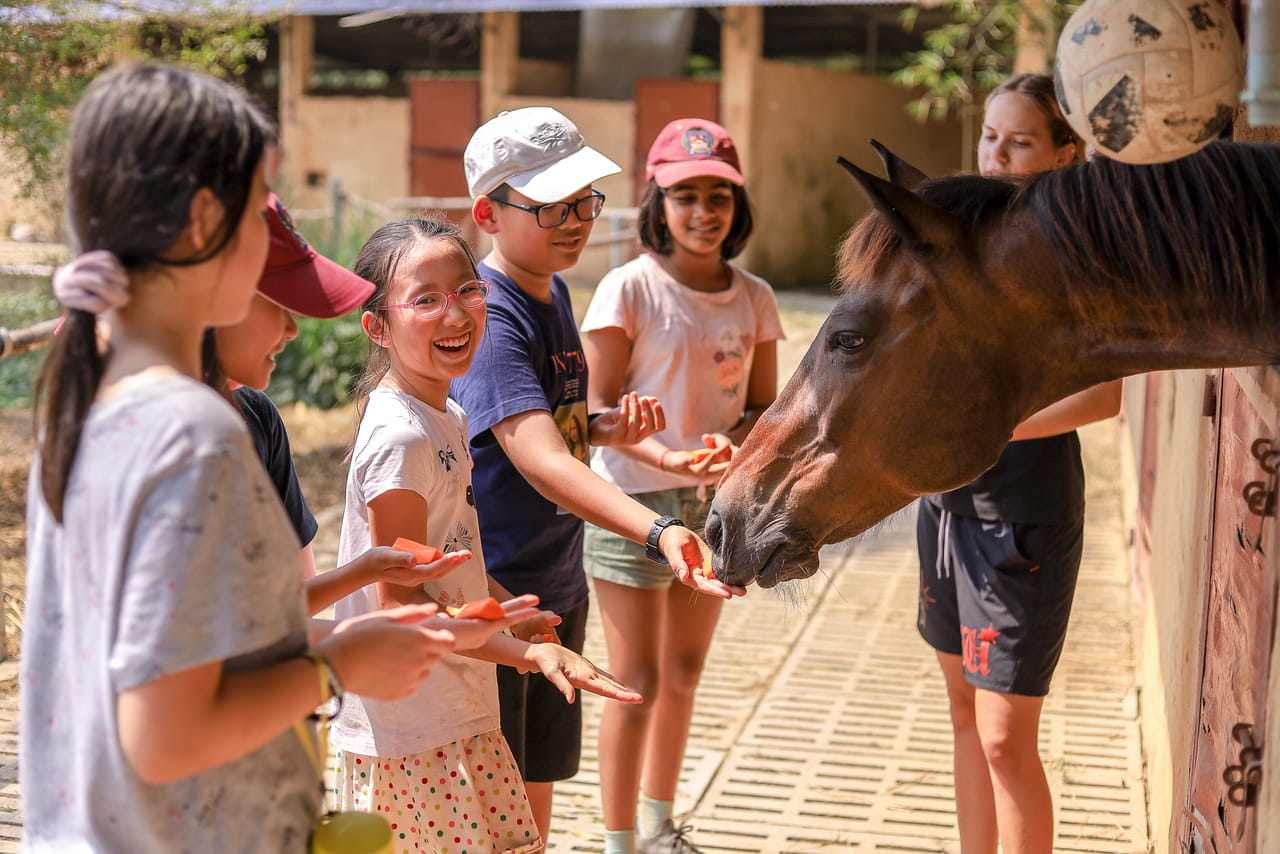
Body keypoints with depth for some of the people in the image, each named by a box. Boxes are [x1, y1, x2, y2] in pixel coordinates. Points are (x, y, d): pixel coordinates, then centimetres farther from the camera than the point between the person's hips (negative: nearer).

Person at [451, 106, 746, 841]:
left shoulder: (554, 292, 6)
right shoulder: (487, 317, -22)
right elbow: (541, 461, -34)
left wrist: (610, 427, -2)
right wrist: (660, 532, -47)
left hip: (559, 587, 8)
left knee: (539, 787, 21)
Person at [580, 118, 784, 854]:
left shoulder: (754, 297, 3)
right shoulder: (630, 288, -11)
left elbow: (766, 407, 6)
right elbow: (598, 407, -12)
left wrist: (733, 444, -15)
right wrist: (665, 456, -28)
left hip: (717, 502, 5)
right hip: (633, 500, -5)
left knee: (685, 674, 17)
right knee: (637, 683, -3)